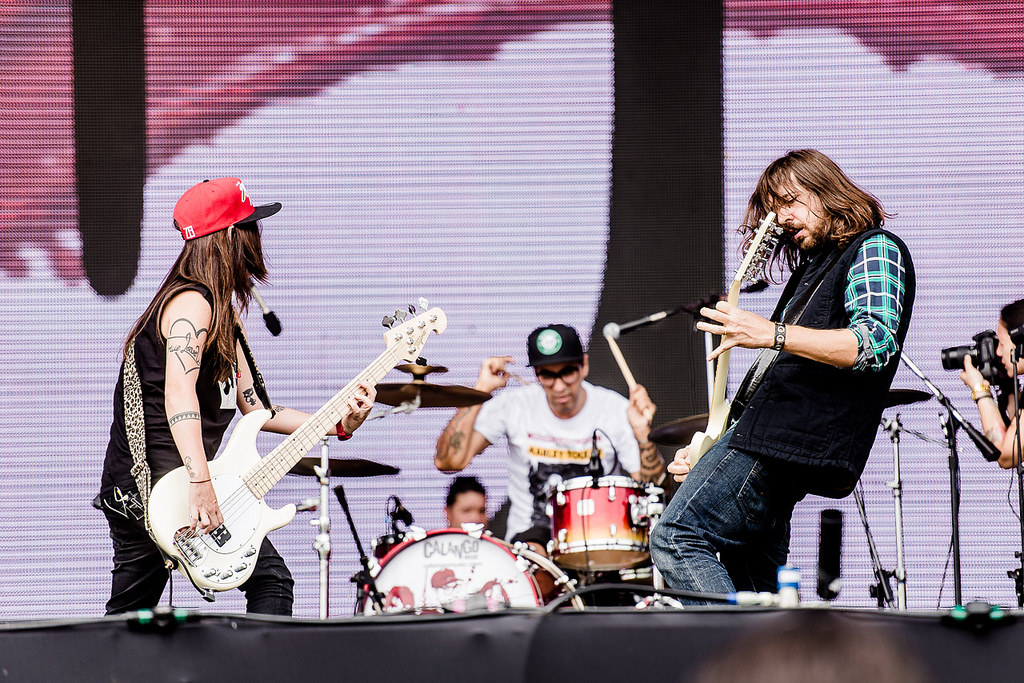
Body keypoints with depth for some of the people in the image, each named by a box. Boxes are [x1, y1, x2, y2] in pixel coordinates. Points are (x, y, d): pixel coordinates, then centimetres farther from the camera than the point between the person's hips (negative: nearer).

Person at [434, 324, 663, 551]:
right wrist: (481, 391, -17)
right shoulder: (514, 406, -6)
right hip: (532, 532, -1)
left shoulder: (616, 410, -6)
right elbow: (448, 461, -13)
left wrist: (642, 433, -28)